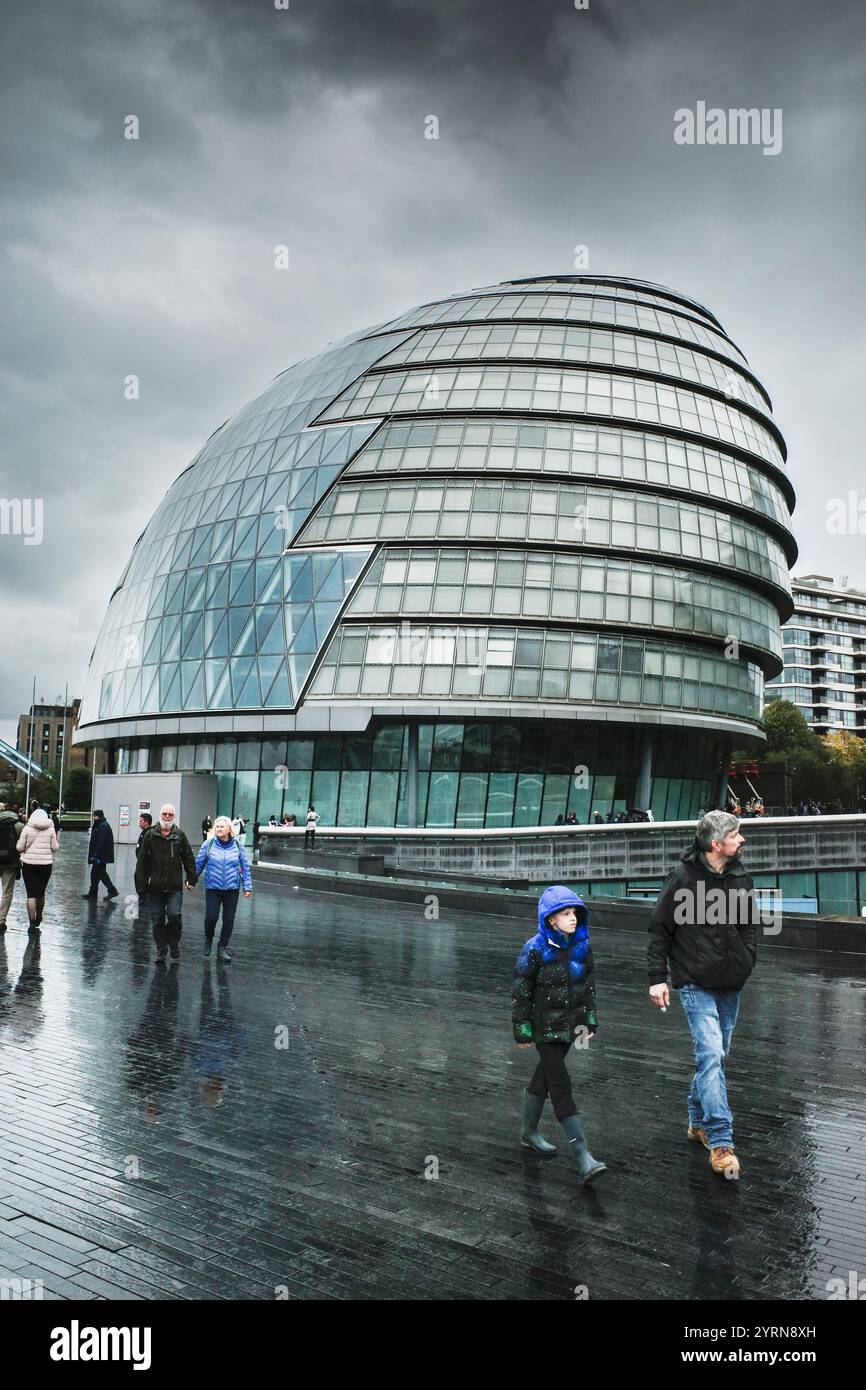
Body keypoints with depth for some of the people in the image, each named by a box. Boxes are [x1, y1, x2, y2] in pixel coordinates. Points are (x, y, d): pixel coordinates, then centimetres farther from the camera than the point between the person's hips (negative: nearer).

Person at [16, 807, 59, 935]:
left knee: (31, 894, 0)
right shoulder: (50, 829, -1)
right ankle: (38, 918, 35)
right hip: (46, 864, 2)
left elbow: (19, 848, -3)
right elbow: (55, 848, 1)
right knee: (41, 893, 18)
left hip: (29, 864, -2)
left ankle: (32, 924, -5)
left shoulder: (27, 828, -5)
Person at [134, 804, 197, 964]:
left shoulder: (180, 835, 3)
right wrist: (141, 884, -2)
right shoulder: (150, 835, 2)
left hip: (175, 886, -1)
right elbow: (141, 861, 3)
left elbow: (188, 859, 7)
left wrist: (191, 879, 5)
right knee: (157, 920, 6)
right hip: (155, 886, 1)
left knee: (174, 915, -14)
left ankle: (174, 943, 10)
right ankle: (161, 951, 19)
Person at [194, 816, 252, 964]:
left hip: (232, 889, 1)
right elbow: (198, 864, 4)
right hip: (213, 888, -1)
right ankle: (208, 940, 20)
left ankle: (221, 949, 19)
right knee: (211, 916, -10)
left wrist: (247, 886, 2)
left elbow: (245, 867, 4)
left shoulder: (237, 845, 0)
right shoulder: (208, 844, -2)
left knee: (229, 919, 3)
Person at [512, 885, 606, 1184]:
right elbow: (521, 993, -11)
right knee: (561, 1086, -9)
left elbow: (589, 985, 10)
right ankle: (583, 1159, -11)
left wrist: (591, 1022, 11)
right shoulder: (535, 950, -18)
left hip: (570, 1025, 6)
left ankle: (529, 1132, 39)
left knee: (544, 1077, 20)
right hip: (545, 1027, -6)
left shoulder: (582, 946, -1)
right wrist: (522, 1032, -8)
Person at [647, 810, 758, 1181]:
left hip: (730, 986, 6)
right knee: (711, 1056, -13)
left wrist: (747, 961, 4)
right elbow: (659, 929, -6)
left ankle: (699, 1122, 33)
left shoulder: (741, 878, 3)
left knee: (715, 1057, 15)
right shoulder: (682, 878, -12)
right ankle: (720, 1142, -8)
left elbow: (749, 925, 17)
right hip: (696, 985, -6)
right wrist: (657, 977, -7)